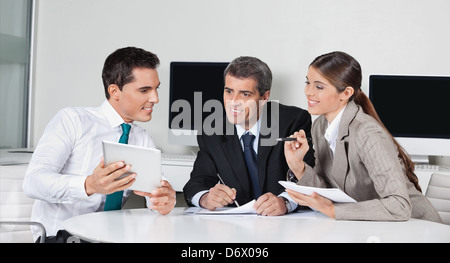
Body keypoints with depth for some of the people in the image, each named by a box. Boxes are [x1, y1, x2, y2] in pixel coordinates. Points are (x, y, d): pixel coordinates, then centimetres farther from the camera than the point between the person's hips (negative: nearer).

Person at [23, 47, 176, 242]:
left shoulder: (143, 140, 13)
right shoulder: (71, 120, -5)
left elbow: (156, 187, 1)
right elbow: (33, 182, -17)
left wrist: (165, 199, -25)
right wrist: (89, 185, -36)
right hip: (60, 234, -4)